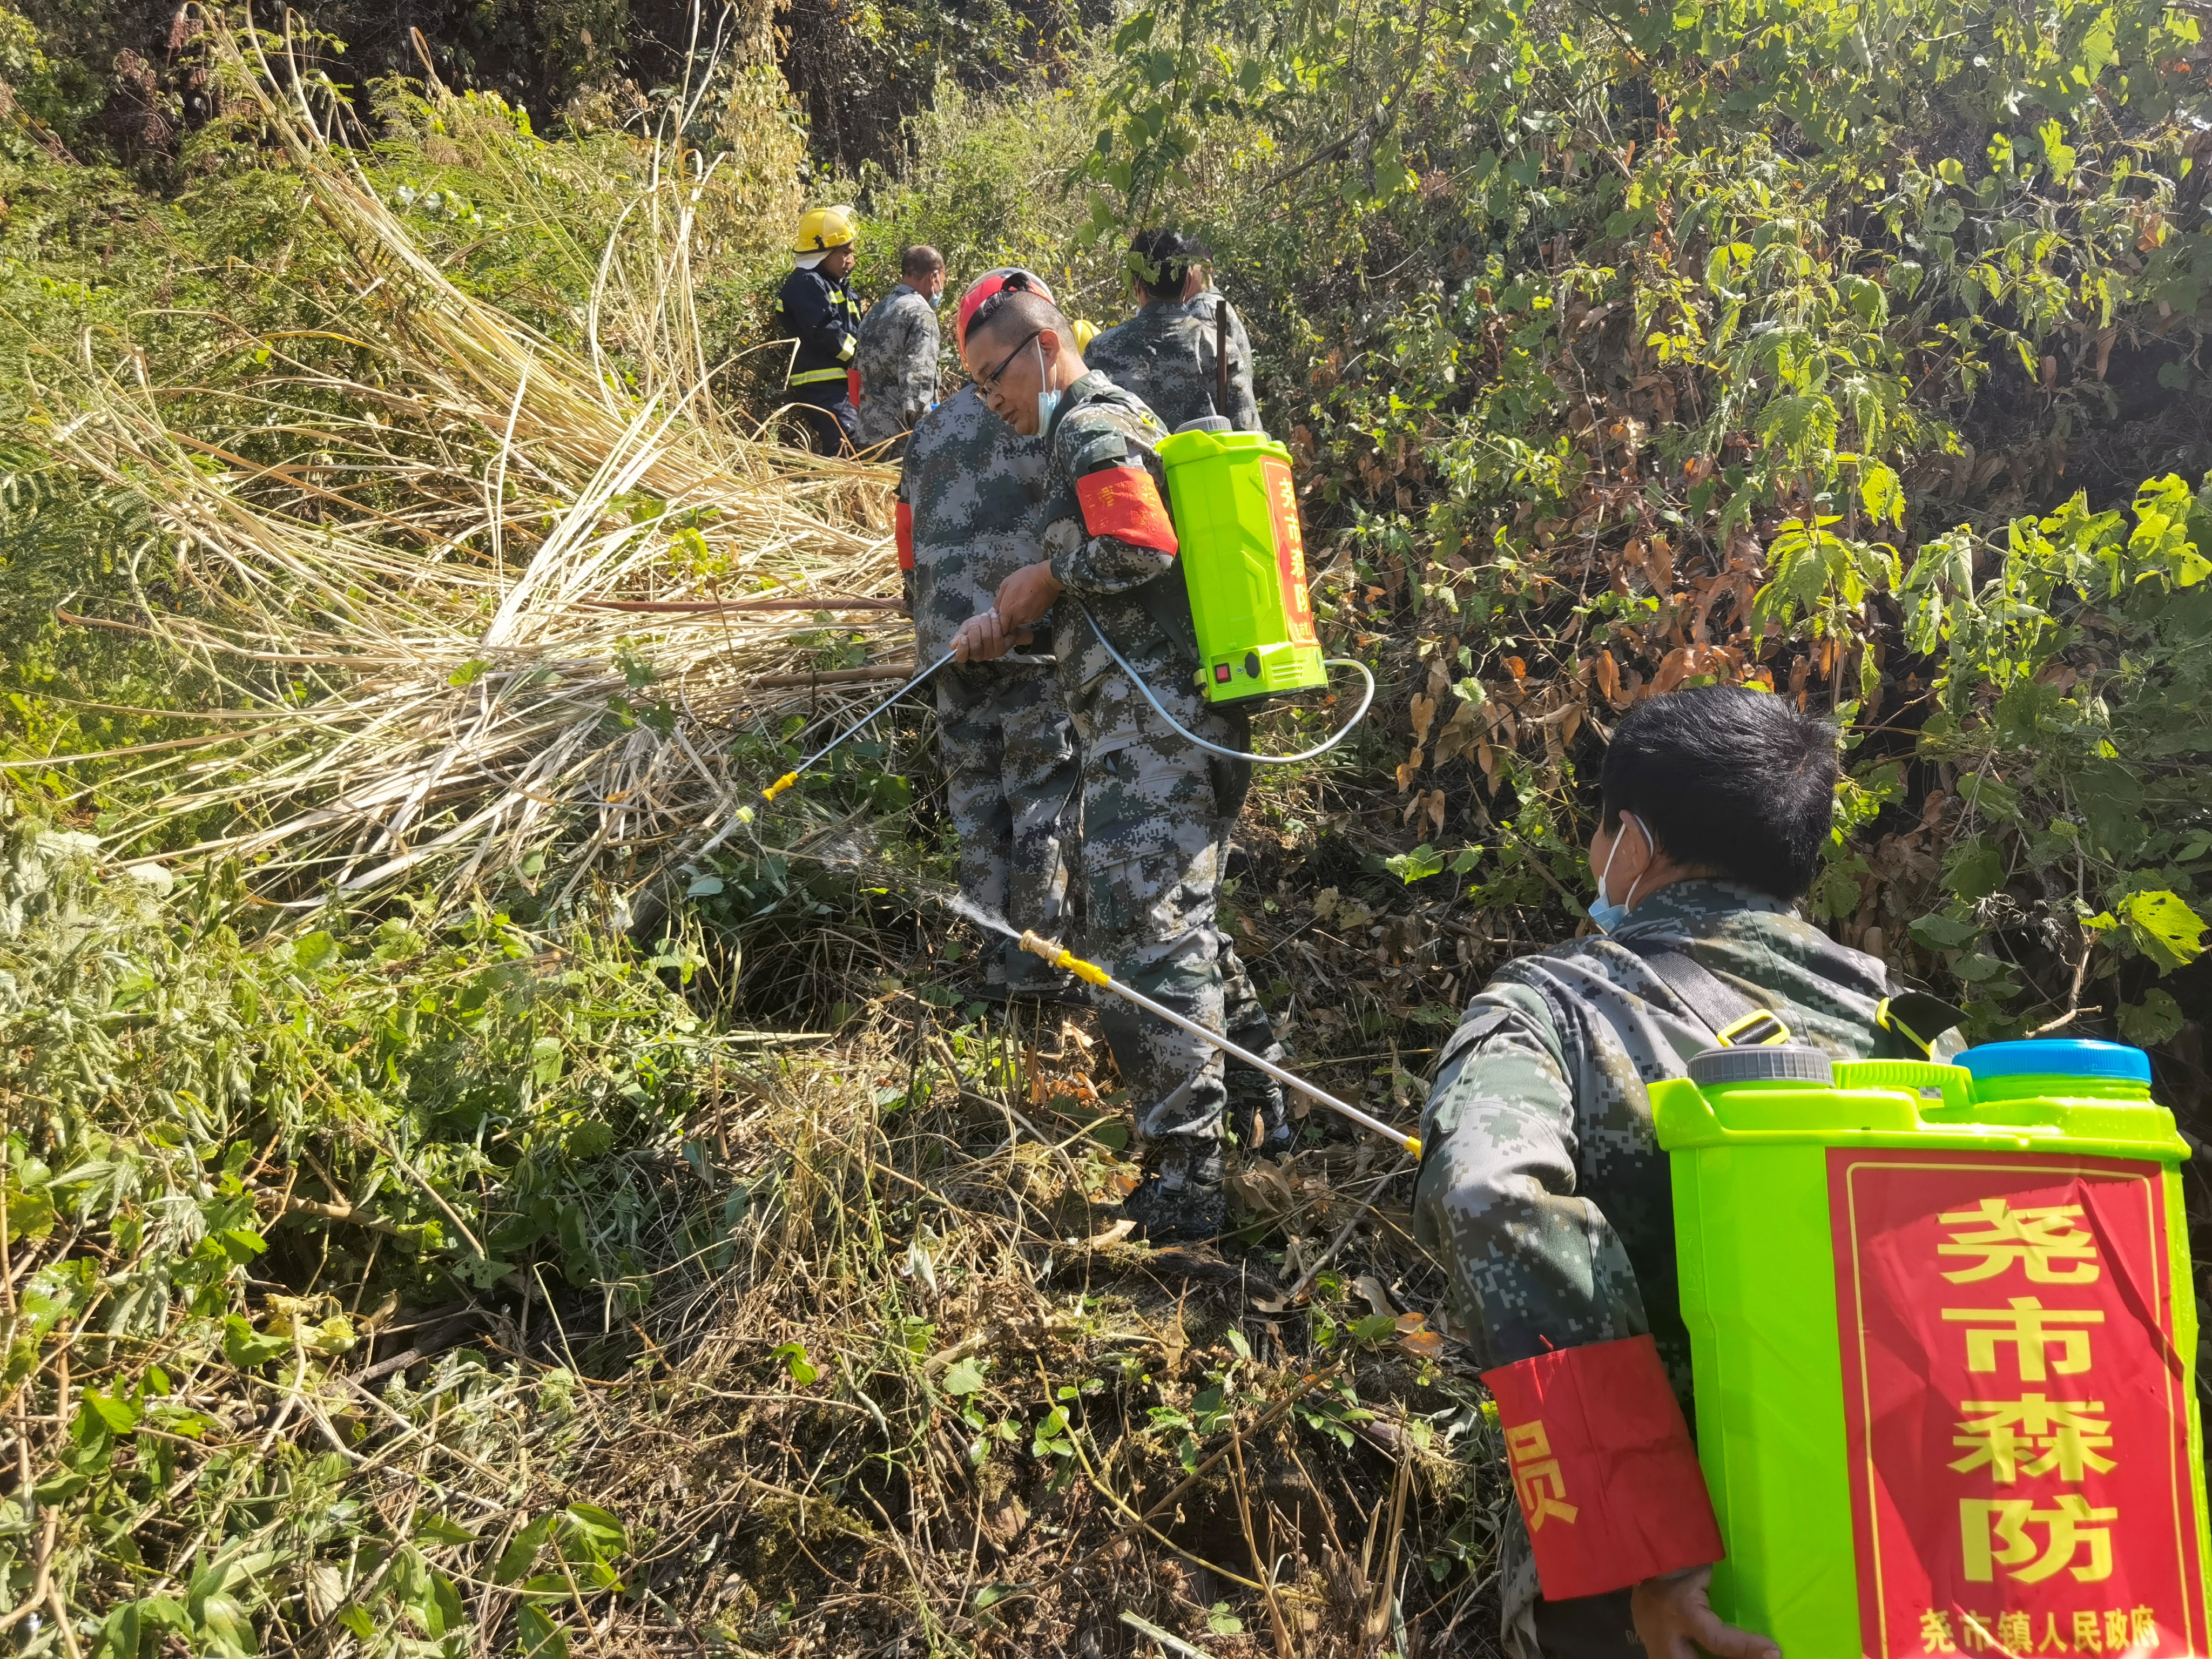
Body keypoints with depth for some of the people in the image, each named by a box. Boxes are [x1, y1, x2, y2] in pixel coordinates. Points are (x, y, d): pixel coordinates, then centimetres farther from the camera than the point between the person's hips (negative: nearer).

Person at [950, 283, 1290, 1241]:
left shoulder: (1089, 429, -9)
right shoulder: (1125, 417, 23)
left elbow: (1143, 549, -24)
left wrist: (1048, 575, -8)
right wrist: (1011, 619, 15)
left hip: (1152, 725, -11)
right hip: (1180, 722, 11)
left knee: (1144, 938, -10)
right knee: (1179, 919, 22)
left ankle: (1183, 1185, -5)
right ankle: (1257, 1098, 33)